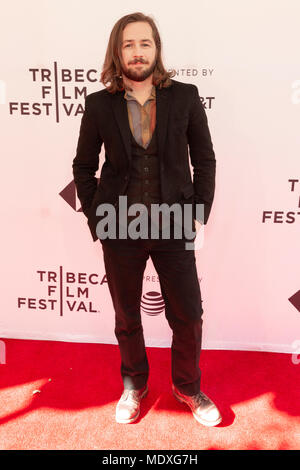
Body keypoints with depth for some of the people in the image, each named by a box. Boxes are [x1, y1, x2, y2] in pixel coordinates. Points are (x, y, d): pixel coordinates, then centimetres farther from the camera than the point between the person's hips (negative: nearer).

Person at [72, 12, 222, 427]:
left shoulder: (185, 97, -1)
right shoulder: (99, 105, -1)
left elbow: (204, 159, 4)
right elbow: (83, 166, 7)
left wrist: (201, 213, -3)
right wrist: (95, 218, 0)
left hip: (173, 228, 0)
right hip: (120, 231, 1)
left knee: (188, 317, 8)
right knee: (127, 318, 16)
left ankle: (187, 387, 36)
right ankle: (134, 385, 42)